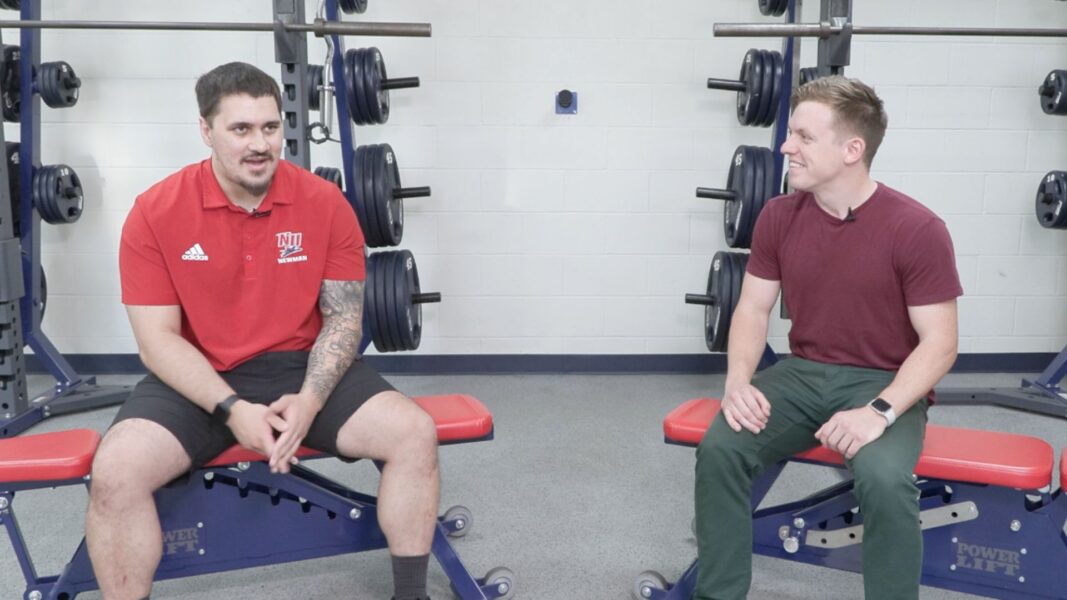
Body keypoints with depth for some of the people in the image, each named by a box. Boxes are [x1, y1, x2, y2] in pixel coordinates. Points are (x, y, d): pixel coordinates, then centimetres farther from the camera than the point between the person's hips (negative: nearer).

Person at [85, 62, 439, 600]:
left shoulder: (325, 204, -6)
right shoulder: (155, 213, -9)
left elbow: (343, 317, -2)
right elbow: (158, 339, -10)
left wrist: (309, 400, -20)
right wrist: (232, 409, -23)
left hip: (303, 367, 1)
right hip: (199, 380, -1)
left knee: (414, 433, -19)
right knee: (115, 469, -27)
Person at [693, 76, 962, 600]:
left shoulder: (916, 229, -15)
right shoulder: (778, 216, -1)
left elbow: (939, 343, -13)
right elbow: (753, 308, 5)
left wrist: (880, 411, -26)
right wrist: (738, 381, -13)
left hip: (883, 383, -3)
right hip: (802, 374, 4)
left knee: (884, 479, -33)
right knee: (719, 447, -21)